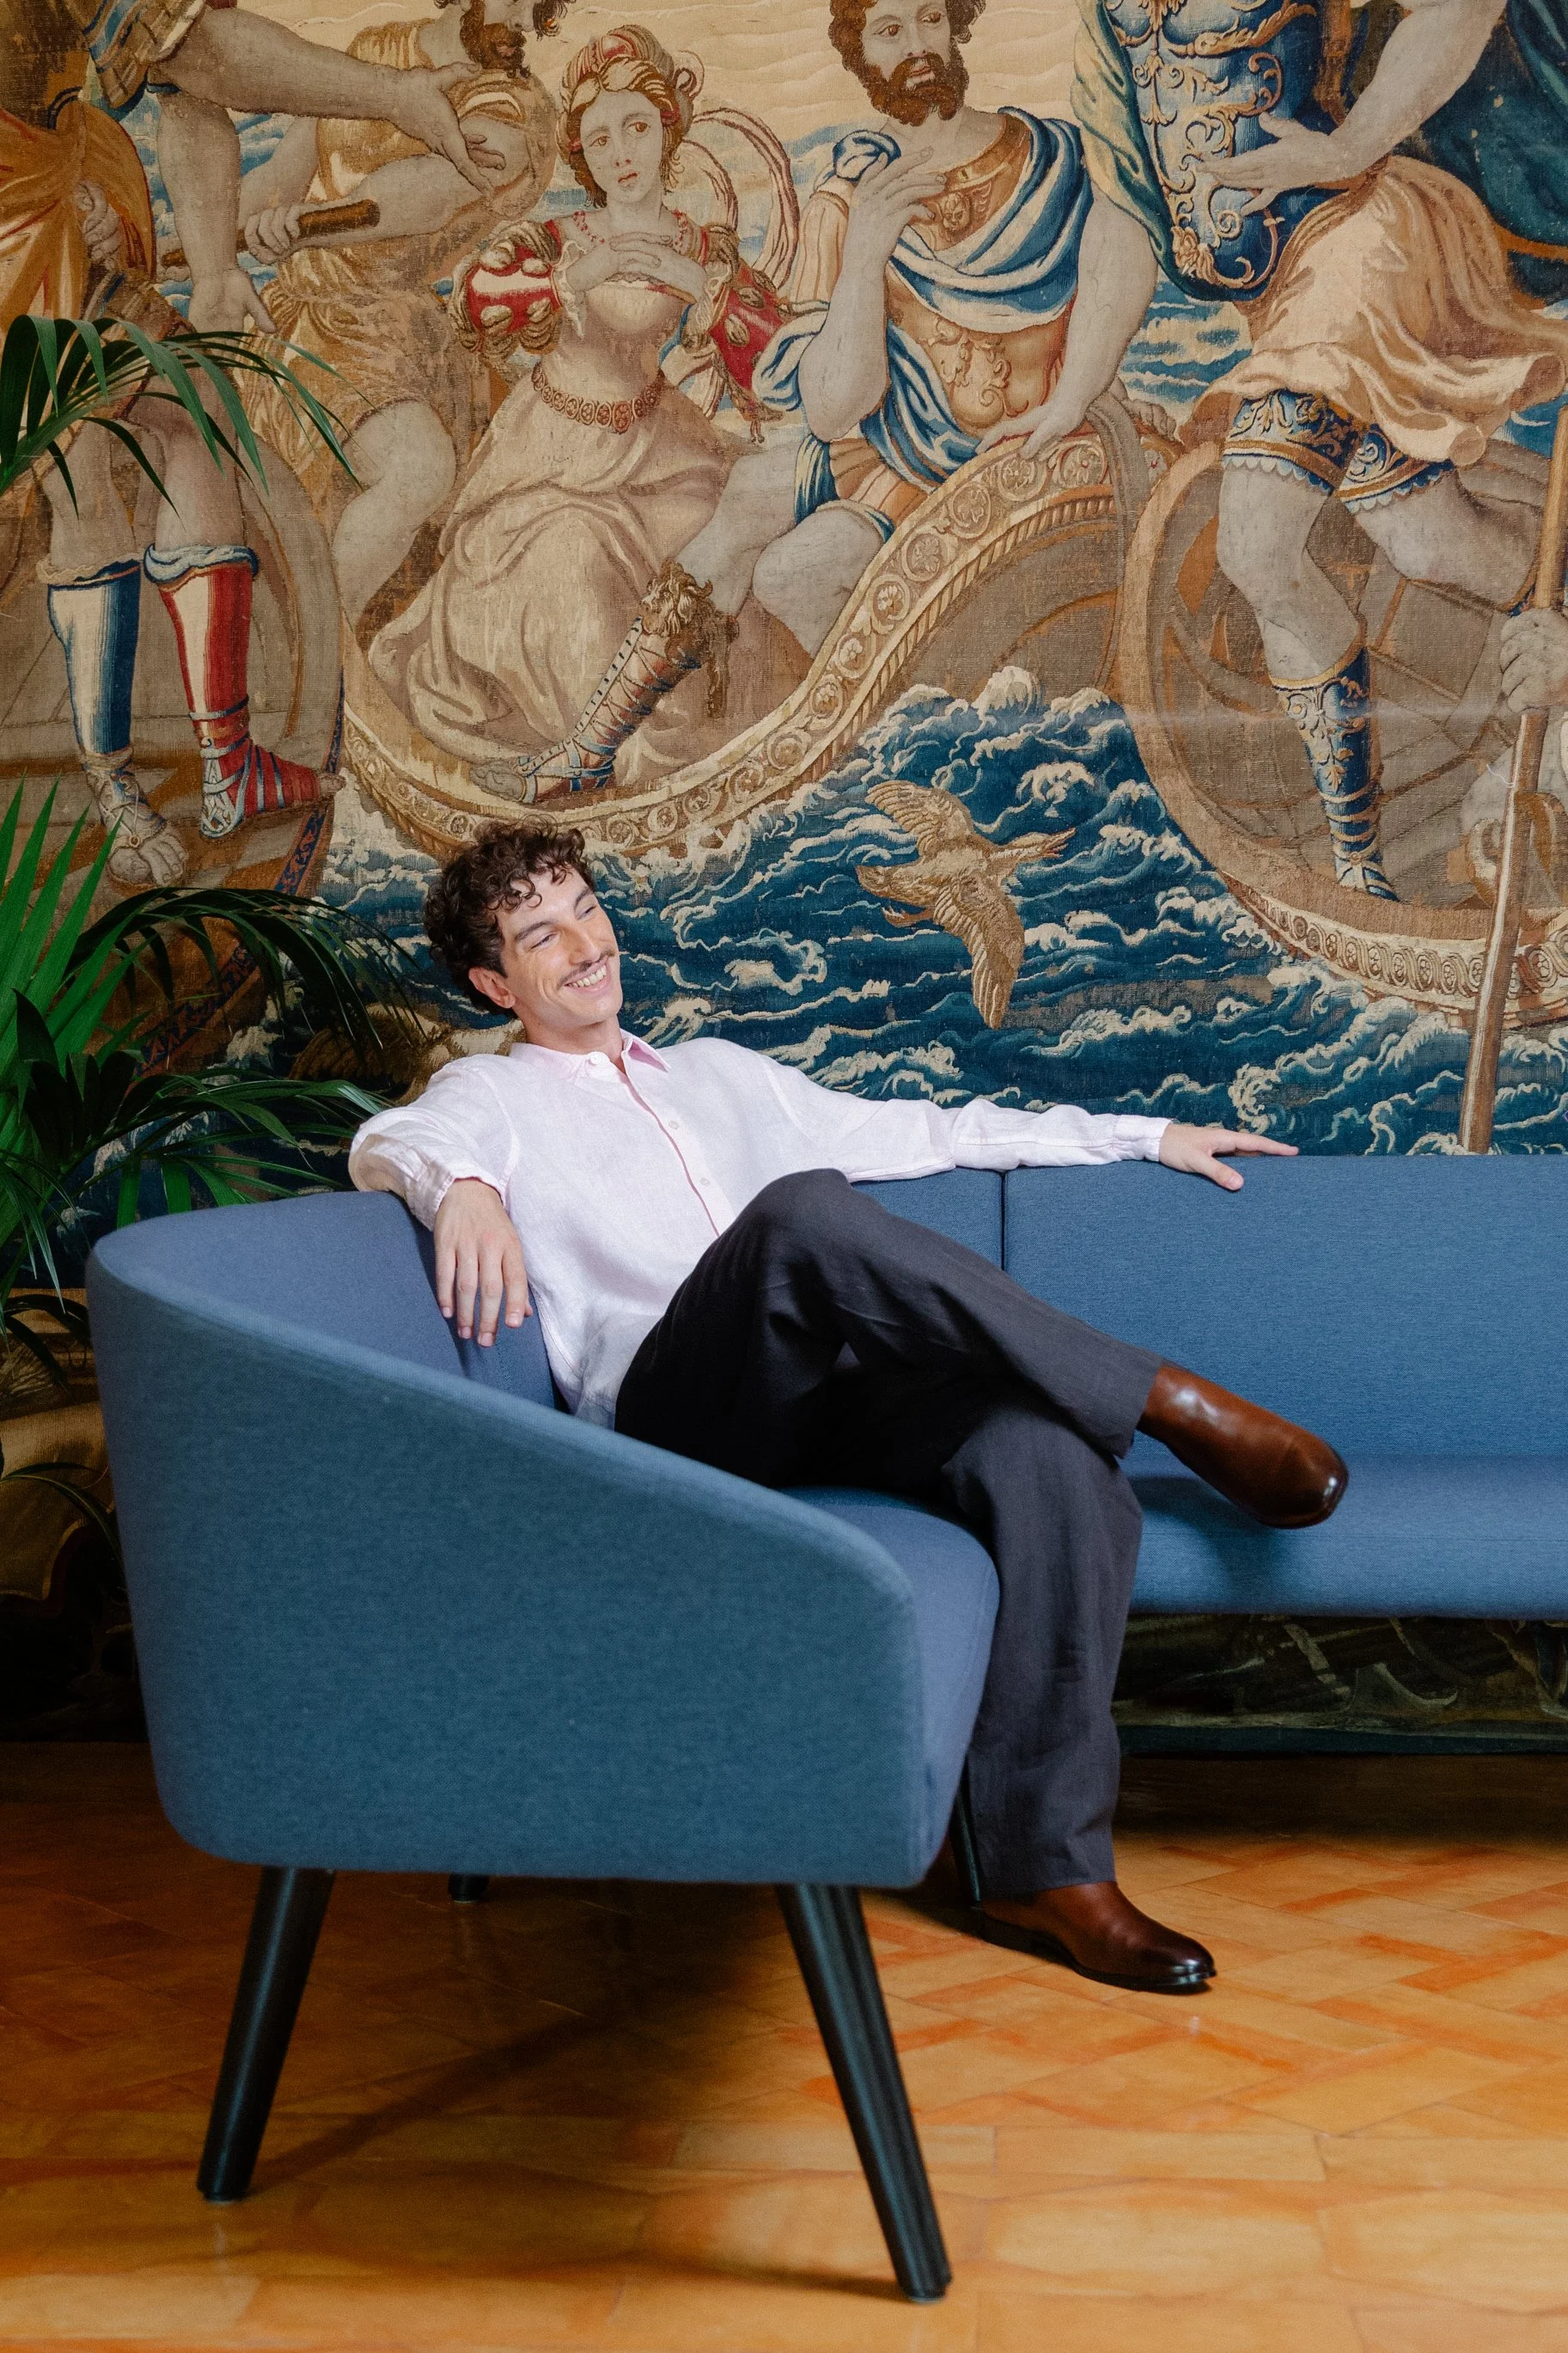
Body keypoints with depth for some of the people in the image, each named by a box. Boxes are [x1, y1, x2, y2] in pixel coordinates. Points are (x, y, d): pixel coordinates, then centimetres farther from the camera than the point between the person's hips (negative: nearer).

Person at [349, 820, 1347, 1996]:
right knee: (806, 1210, -35)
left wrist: (1147, 1135, 32)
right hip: (671, 1409, -5)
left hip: (828, 1393, 5)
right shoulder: (494, 1094, 15)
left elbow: (919, 1133, 35)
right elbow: (390, 1141, -9)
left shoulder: (718, 1070, 32)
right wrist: (461, 1185, -35)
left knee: (1054, 1455, -26)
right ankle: (1169, 1402, -25)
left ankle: (1046, 1868, -23)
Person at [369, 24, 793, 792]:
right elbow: (474, 302, -28)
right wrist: (574, 277, -44)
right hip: (552, 448, -2)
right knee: (563, 561, -18)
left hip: (646, 445, 3)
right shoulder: (554, 239, -10)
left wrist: (702, 285, -29)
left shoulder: (704, 250, -4)